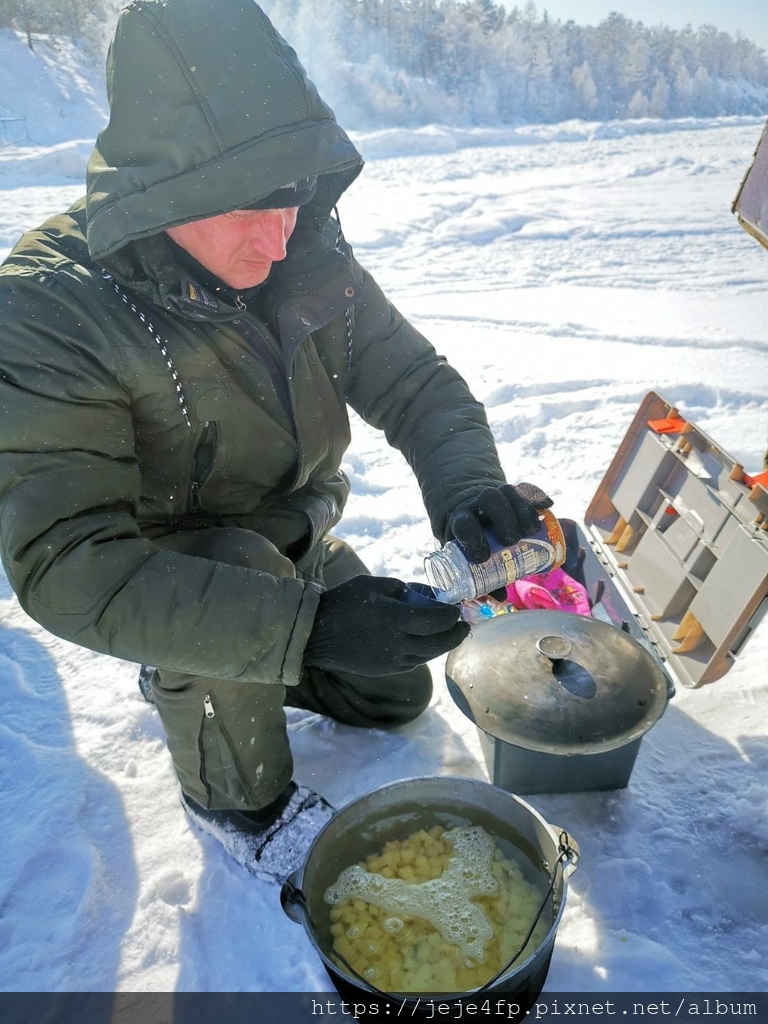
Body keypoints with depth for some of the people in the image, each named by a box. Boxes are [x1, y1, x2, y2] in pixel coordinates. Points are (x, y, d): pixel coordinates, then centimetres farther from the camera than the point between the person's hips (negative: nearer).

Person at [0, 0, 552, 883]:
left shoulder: (306, 248, -17)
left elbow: (409, 376, -11)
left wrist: (466, 483, -33)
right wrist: (306, 626, -46)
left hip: (297, 536, 5)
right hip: (159, 563, -4)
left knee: (396, 694, 15)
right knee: (231, 568, -38)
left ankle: (206, 669, 33)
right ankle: (237, 800, -5)